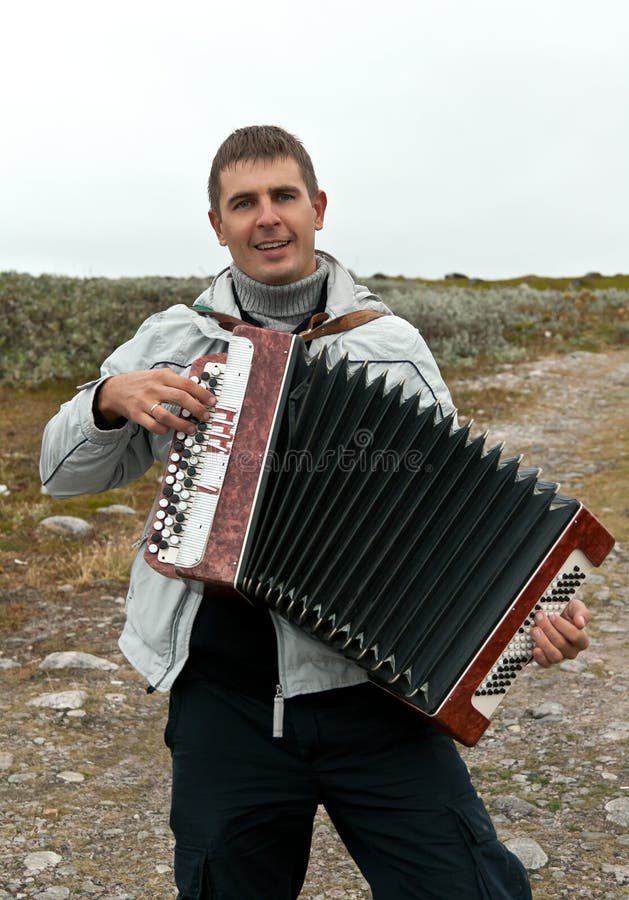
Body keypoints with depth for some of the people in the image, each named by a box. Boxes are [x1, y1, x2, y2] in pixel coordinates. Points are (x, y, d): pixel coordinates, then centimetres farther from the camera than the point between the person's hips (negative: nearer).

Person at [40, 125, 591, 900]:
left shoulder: (392, 344, 2)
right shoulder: (172, 340, 5)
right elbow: (62, 473, 10)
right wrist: (112, 398, -11)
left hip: (374, 685, -1)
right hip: (224, 697, 1)